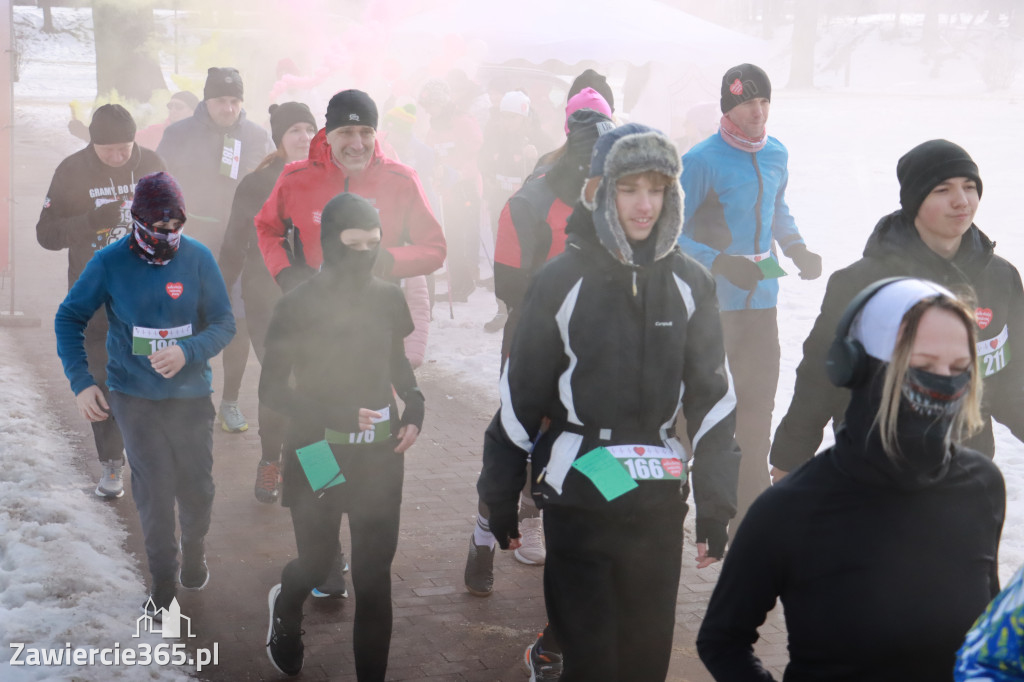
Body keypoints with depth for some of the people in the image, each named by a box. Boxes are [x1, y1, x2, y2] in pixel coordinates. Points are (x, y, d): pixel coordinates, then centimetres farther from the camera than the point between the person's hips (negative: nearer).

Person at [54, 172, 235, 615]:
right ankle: (164, 583, 12)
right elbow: (70, 317, 1)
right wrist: (81, 382, -7)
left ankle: (195, 553, 40)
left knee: (197, 488, 10)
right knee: (154, 492, -4)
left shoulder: (198, 258, -7)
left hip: (191, 395, 1)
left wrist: (187, 352, -23)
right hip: (135, 396, -1)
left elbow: (224, 323, -4)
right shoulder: (110, 262, -8)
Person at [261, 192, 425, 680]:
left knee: (374, 574, 4)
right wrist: (335, 413, -21)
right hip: (319, 457, -3)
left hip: (379, 457, 3)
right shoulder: (298, 305, -12)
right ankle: (286, 606, 48)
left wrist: (414, 405, -1)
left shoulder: (388, 298, -1)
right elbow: (271, 389, -9)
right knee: (317, 562, 12)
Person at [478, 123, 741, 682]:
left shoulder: (689, 284, 2)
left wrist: (716, 505, 5)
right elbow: (519, 393, 1)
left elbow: (713, 397, 6)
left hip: (659, 505, 3)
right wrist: (500, 495, 4)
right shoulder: (561, 282, -5)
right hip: (576, 502, -3)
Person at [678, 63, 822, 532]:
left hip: (760, 298, 6)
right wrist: (721, 263, -25)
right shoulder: (702, 160, -13)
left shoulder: (776, 154, 7)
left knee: (758, 403, 10)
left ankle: (751, 507, 21)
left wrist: (797, 249, 6)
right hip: (709, 300, -6)